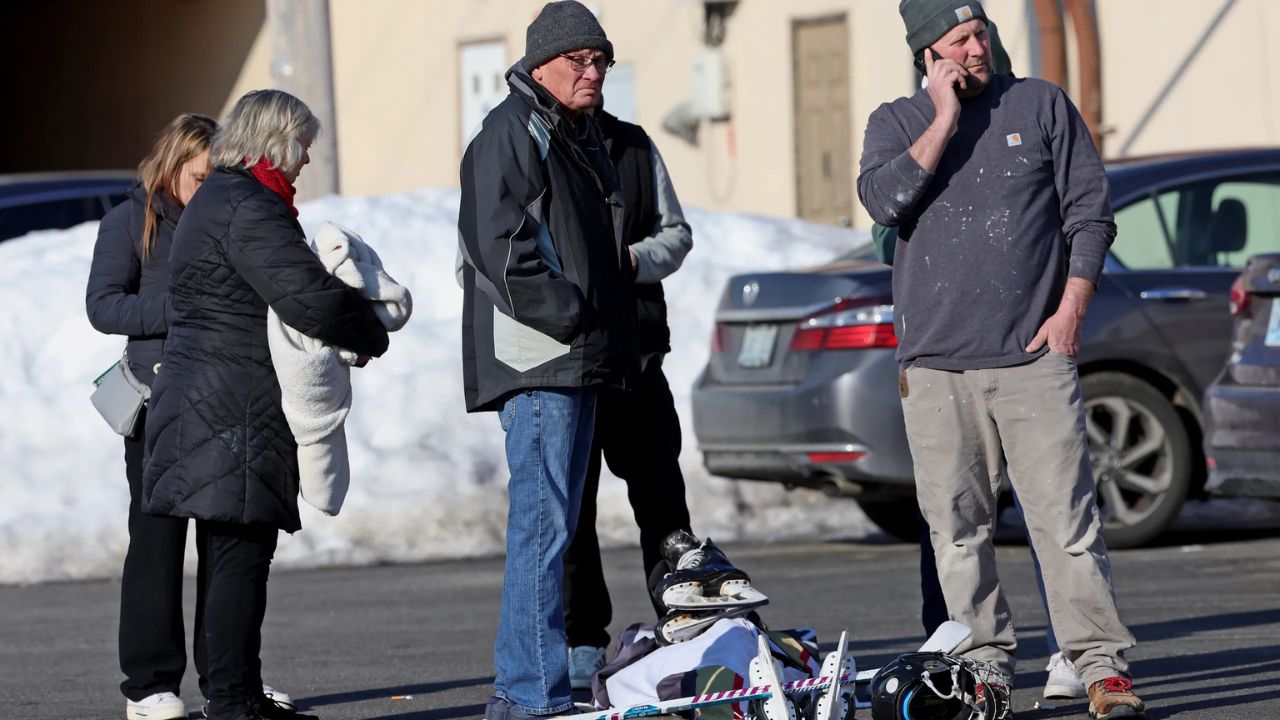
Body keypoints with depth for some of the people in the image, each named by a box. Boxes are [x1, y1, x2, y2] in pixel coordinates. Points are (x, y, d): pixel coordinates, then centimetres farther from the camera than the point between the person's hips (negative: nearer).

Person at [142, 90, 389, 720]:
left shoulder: (219, 199, 21)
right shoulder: (247, 208, -15)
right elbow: (308, 296, -22)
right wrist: (371, 336, -6)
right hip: (233, 407, -11)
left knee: (233, 558, 12)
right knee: (240, 554, -10)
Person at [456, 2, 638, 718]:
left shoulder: (584, 136, 22)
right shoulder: (511, 133, -9)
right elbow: (500, 246, -19)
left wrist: (613, 346, 18)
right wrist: (566, 312, -18)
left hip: (581, 362, 10)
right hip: (537, 362, -10)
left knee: (555, 523, 13)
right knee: (544, 524, -13)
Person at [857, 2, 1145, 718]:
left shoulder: (1042, 105, 10)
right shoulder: (896, 123, 11)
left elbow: (1090, 210, 8)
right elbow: (884, 200, -9)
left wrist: (1070, 309, -2)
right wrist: (945, 120, -8)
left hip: (1034, 356, -1)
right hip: (936, 364, 2)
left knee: (1066, 517, -8)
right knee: (957, 528, 2)